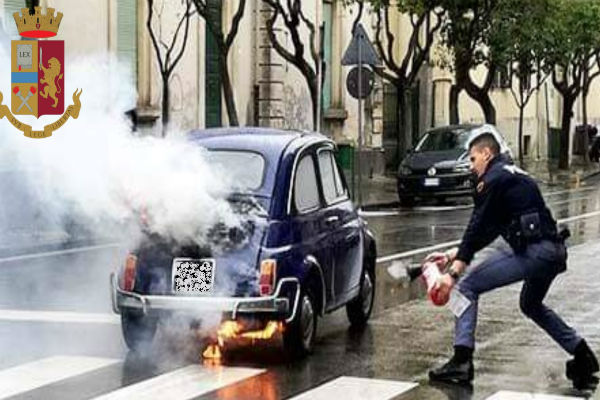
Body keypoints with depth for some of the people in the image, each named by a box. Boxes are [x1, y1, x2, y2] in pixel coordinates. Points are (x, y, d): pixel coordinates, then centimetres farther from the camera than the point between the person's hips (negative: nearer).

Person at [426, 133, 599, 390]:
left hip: (531, 251, -9)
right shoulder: (515, 176, 27)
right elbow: (488, 232, 28)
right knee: (531, 305, 33)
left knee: (467, 287, -2)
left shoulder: (493, 179, -2)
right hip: (555, 251, 9)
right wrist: (452, 255, 27)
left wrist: (454, 273, -10)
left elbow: (478, 229, -9)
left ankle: (461, 361, -10)